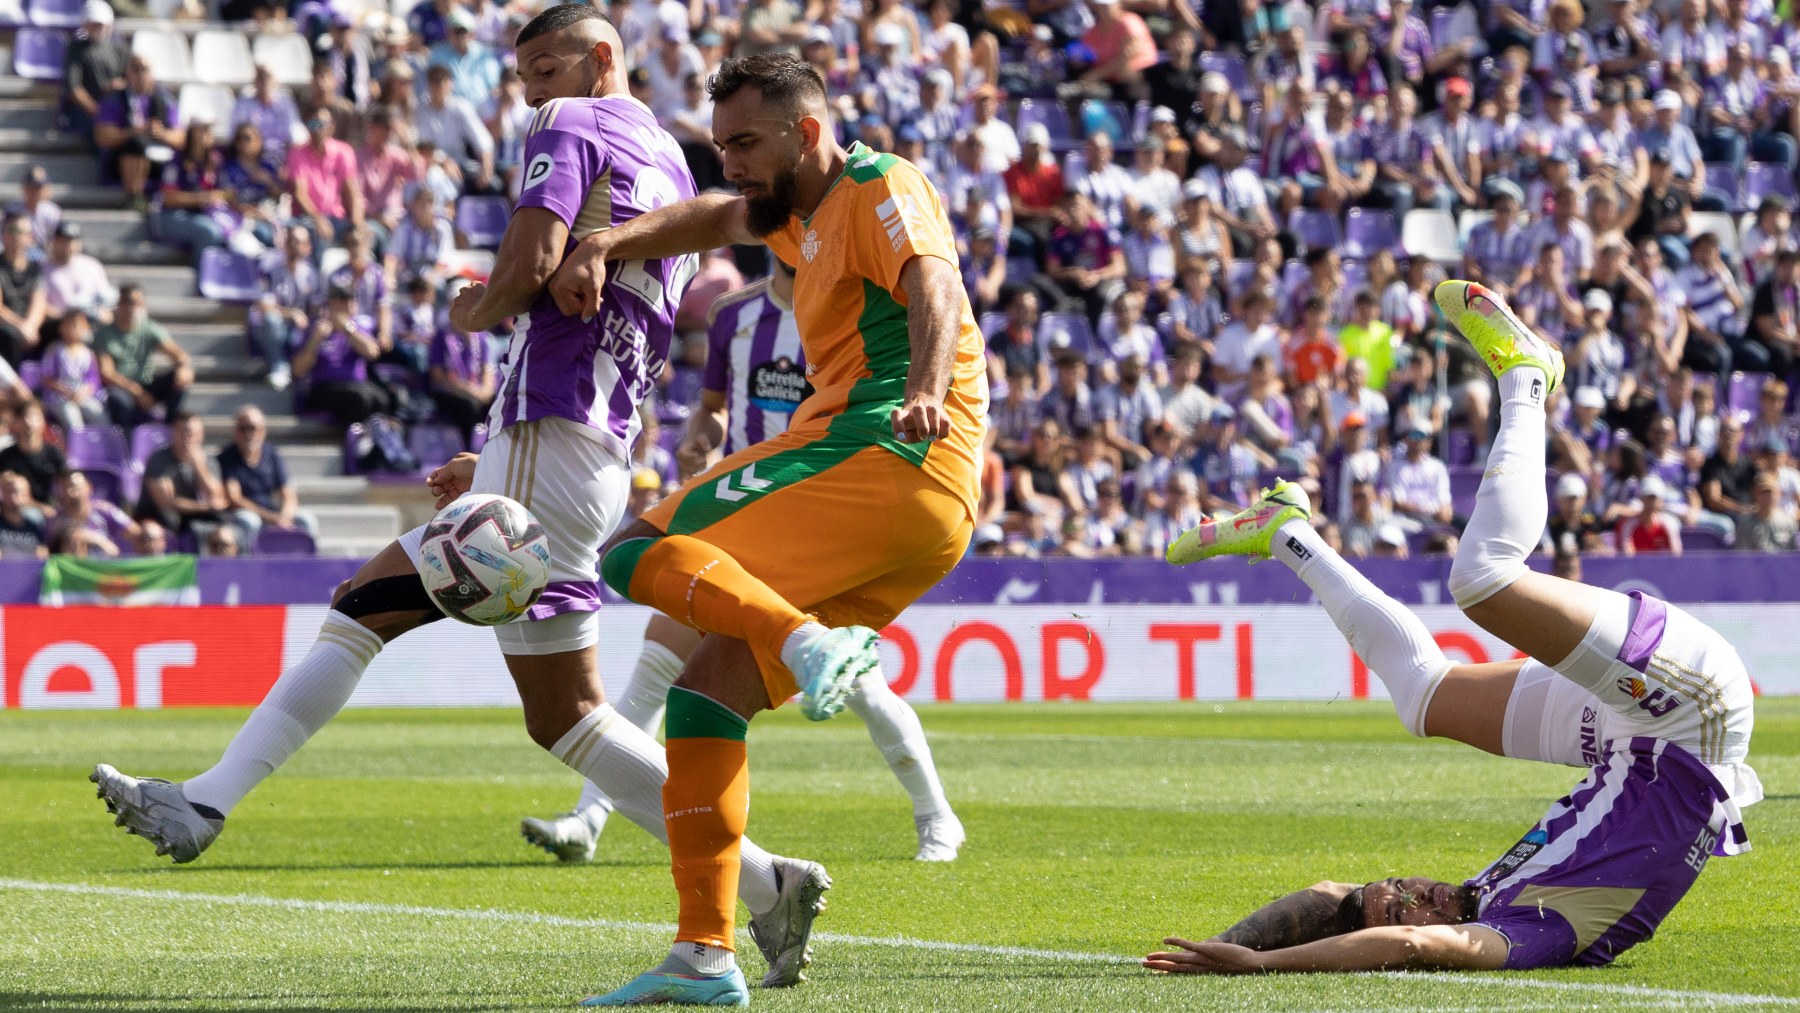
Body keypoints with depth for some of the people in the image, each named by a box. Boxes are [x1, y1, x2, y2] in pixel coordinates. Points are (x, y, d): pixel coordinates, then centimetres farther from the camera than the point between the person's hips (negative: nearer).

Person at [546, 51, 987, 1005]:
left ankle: (809, 643, -36)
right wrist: (604, 245, 26)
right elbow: (715, 219, 44)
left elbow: (933, 281, -21)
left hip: (883, 456, -9)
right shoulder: (810, 218, 27)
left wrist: (927, 387, -41)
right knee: (705, 689, 8)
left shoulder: (880, 189, -1)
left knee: (635, 550, -14)